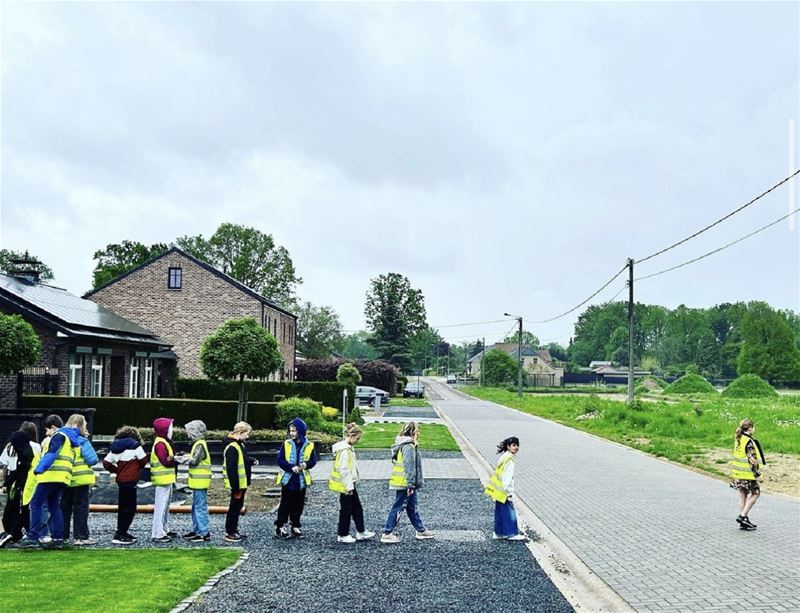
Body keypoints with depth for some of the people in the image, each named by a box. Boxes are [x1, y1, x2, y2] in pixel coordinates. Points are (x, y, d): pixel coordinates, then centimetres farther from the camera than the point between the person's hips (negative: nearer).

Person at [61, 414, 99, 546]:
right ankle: (81, 537, 0)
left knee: (64, 508, 12)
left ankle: (63, 536, 16)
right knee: (81, 508, 1)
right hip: (80, 480, -5)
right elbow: (92, 459, -12)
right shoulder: (81, 441, -10)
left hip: (65, 480, 5)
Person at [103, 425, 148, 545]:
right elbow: (144, 460, -4)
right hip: (130, 481, -7)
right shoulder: (135, 445, -7)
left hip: (120, 480, 7)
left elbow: (106, 463, 6)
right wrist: (138, 467, 16)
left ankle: (122, 532, 24)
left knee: (123, 507, 16)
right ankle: (120, 535, -5)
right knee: (129, 508, -3)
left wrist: (116, 470, 16)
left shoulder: (114, 447, 11)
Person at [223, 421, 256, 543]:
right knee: (234, 508, 0)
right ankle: (230, 533, 8)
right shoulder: (232, 448, -22)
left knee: (238, 507, 16)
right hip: (237, 485, -10)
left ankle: (233, 531, 25)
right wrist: (236, 489, -23)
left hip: (241, 483, 10)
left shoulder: (239, 444, 11)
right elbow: (232, 470, -24)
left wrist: (252, 461, 4)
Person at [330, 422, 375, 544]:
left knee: (357, 508, 16)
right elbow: (344, 470, -23)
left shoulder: (348, 448, 10)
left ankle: (361, 532, 24)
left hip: (349, 484, 10)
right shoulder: (344, 450, -21)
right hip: (346, 486, -10)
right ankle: (343, 535, 13)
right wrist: (349, 487, -20)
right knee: (346, 510, 2)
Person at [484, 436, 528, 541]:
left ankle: (498, 533, 22)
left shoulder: (504, 456, 10)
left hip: (498, 490, 9)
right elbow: (507, 477, -22)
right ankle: (512, 534, 8)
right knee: (509, 511, 0)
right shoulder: (510, 459, -19)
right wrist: (509, 492, -20)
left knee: (499, 512, 15)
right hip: (503, 491, -9)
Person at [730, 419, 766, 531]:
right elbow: (752, 458, -21)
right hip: (747, 473, -8)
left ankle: (743, 522, 16)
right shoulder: (749, 441, -18)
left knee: (742, 495, 12)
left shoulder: (738, 439, 8)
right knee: (755, 493, 6)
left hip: (738, 473, 8)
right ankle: (743, 516, -2)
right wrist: (757, 471, -8)